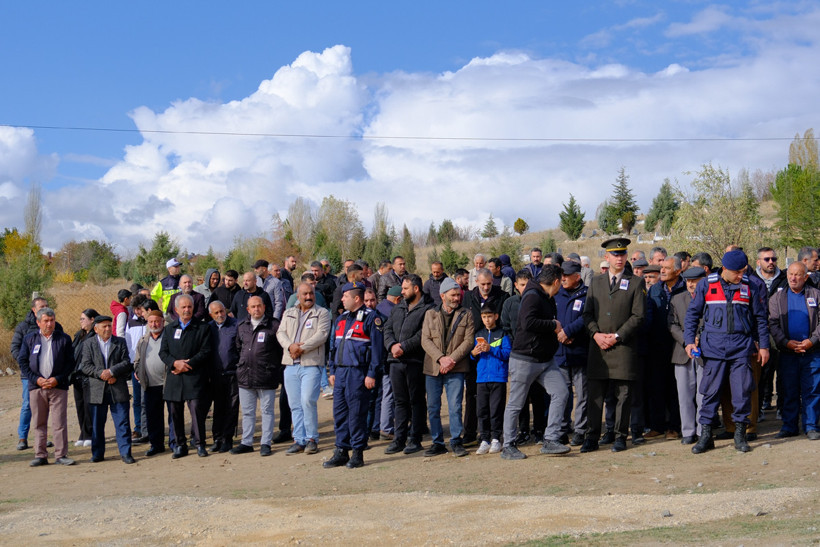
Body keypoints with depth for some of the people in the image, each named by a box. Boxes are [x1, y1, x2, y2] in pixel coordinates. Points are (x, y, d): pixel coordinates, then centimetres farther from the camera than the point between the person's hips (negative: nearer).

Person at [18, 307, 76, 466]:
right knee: (39, 423, 5)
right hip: (36, 387, 1)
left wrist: (58, 379, -9)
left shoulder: (64, 339, 6)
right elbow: (22, 361, 6)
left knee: (59, 422, -4)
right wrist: (36, 379, -6)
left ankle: (61, 455, 1)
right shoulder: (29, 339, 9)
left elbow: (70, 363, 4)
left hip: (58, 386, -1)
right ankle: (40, 456, 12)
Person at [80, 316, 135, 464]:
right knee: (97, 424, 7)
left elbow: (126, 363, 1)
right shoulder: (89, 344, 7)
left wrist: (112, 371, -13)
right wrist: (100, 373, -15)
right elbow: (85, 366, -1)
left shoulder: (120, 342, 9)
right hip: (97, 391, 0)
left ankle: (125, 453, 2)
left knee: (122, 422, -2)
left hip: (118, 390, 0)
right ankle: (97, 453, 18)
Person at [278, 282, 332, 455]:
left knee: (308, 401, -13)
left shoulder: (322, 313, 4)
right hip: (291, 365, 5)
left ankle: (312, 438, -1)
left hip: (311, 364, -5)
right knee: (294, 404, 5)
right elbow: (281, 332, 8)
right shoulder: (288, 313, 19)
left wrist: (301, 348, -15)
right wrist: (290, 346, -12)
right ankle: (299, 440, 11)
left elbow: (321, 334, -9)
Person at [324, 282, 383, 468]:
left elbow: (376, 347, -10)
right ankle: (341, 452, 15)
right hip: (341, 372, 7)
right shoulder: (340, 319, 16)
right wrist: (332, 371, 15)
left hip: (358, 373, -7)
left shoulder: (370, 319, -6)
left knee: (357, 413, -3)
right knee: (339, 413, 7)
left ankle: (357, 454, 5)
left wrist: (371, 374, -14)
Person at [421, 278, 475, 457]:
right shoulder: (430, 314, 9)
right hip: (432, 368, 2)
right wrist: (441, 358, -13)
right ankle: (437, 442, 14)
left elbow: (469, 341, -2)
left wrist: (452, 359, -13)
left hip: (456, 368, -2)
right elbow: (425, 340, 1)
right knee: (433, 407, 5)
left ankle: (456, 441, 5)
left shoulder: (466, 315, 6)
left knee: (455, 406, -6)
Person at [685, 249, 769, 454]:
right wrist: (690, 340, 0)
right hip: (713, 346, -1)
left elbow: (760, 318, 12)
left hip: (741, 346, 1)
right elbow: (692, 313, 8)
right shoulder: (706, 285, 2)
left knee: (743, 391, -1)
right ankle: (705, 435, 9)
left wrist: (763, 346, 11)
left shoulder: (750, 287, 4)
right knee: (711, 391, 1)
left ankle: (740, 435, 11)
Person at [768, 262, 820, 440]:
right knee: (789, 391, 5)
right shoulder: (777, 298, 10)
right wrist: (786, 342, -11)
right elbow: (773, 324, 3)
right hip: (788, 353, 1)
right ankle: (789, 426, 14)